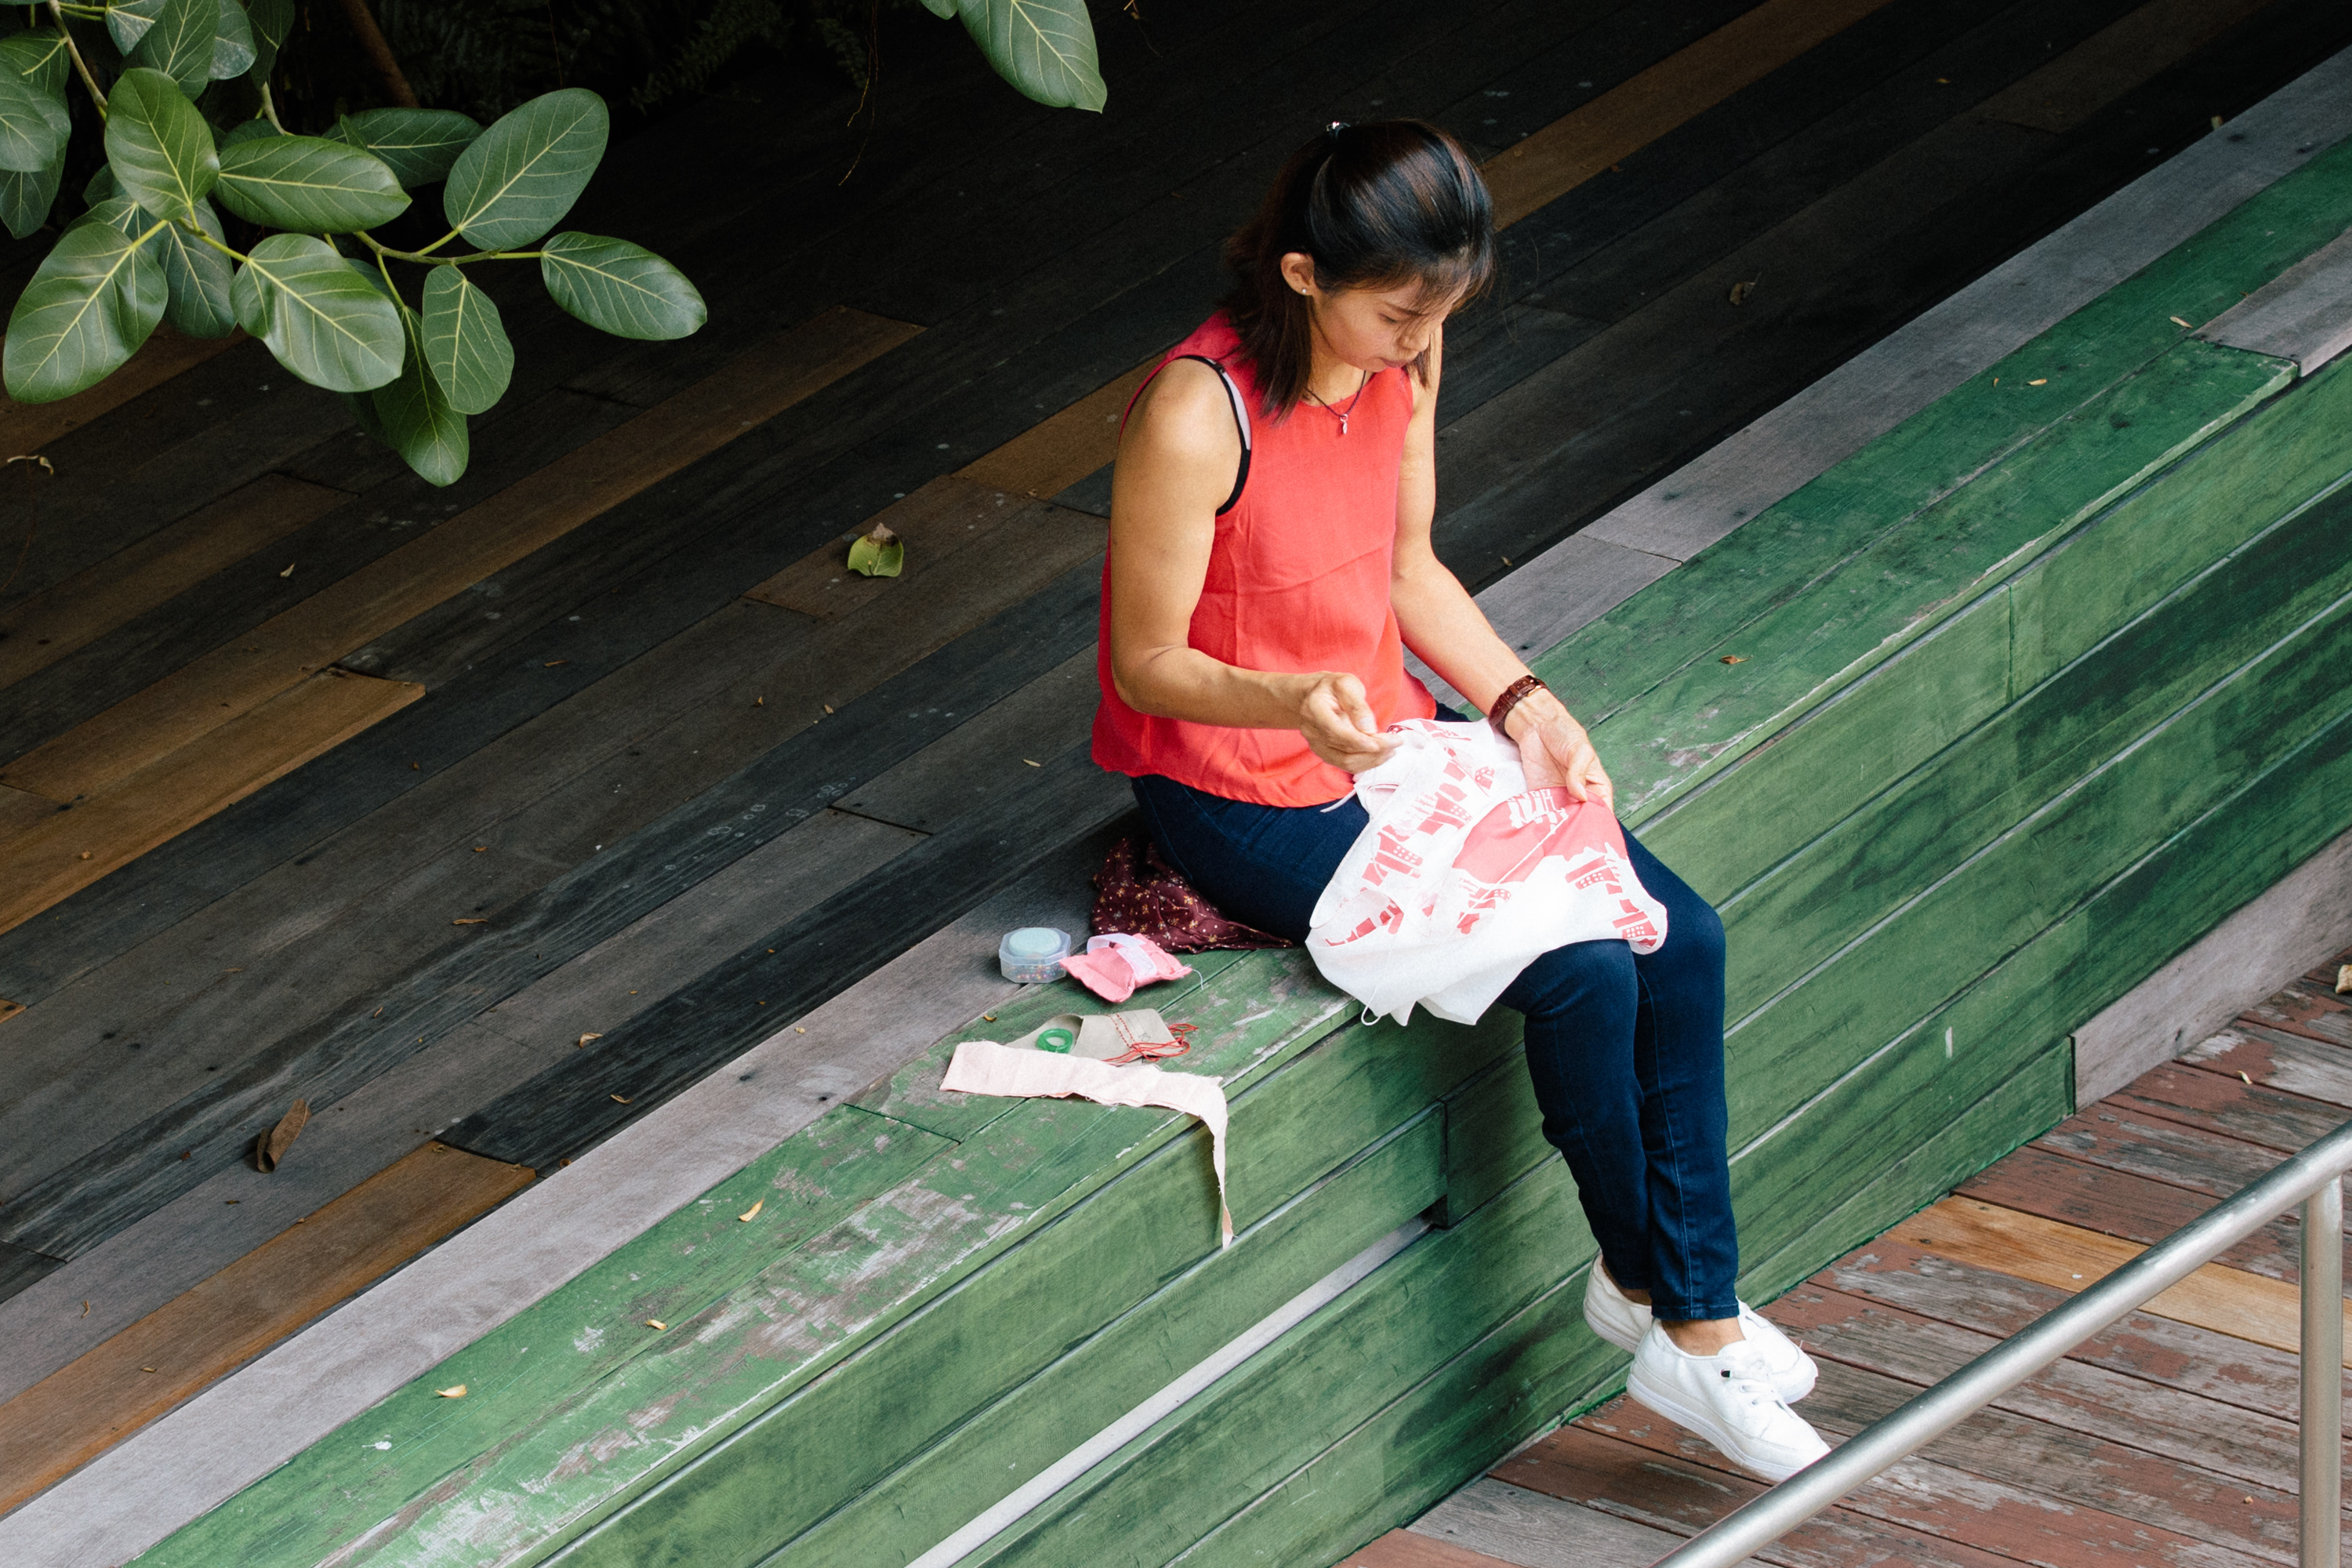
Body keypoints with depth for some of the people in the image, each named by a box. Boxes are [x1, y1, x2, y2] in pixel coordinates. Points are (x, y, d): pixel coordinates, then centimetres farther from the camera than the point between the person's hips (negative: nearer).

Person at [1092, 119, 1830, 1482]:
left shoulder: (1405, 355, -4)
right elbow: (1149, 664, -19)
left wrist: (1520, 703, -3)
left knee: (1680, 937, -9)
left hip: (1387, 739, 8)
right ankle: (1649, 1283, 5)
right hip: (1245, 796, -8)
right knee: (1582, 972, -18)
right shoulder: (1198, 416, -28)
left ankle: (1695, 1310, 1)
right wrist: (1298, 701, -37)